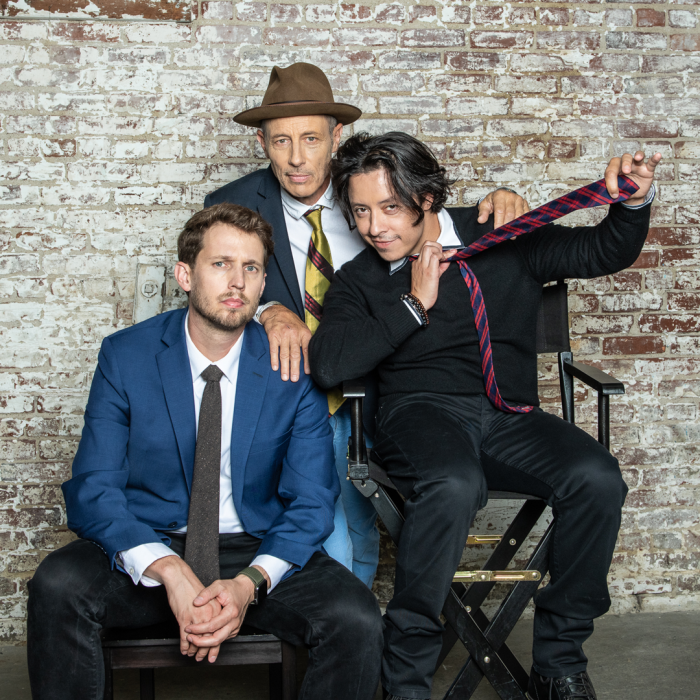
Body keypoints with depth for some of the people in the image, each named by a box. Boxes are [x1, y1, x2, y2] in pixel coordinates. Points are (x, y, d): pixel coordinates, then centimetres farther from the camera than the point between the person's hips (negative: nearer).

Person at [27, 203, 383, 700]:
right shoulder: (125, 356, -3)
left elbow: (311, 501, -3)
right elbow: (93, 488, -8)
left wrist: (250, 583, -22)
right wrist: (169, 571, -26)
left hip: (259, 554, 0)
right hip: (149, 549, 0)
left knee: (357, 620, -27)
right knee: (57, 586, -30)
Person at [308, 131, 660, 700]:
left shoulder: (503, 240, 12)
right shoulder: (359, 281, 10)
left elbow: (605, 252, 15)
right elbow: (328, 365, -7)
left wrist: (634, 201, -6)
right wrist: (416, 304, -6)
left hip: (509, 418, 2)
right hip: (422, 412, -2)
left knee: (596, 478, -28)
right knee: (454, 486, -38)